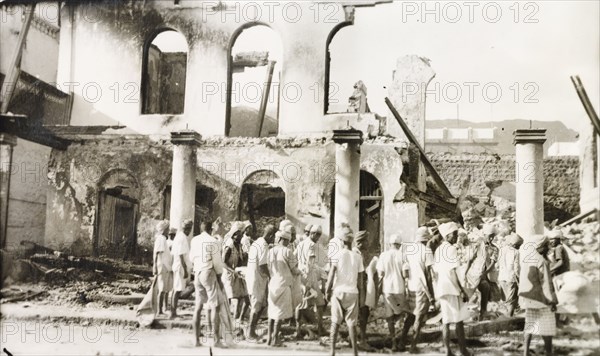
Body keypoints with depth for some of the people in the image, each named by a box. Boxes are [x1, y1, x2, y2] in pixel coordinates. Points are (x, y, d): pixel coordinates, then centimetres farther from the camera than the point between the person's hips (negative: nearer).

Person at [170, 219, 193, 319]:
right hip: (181, 267, -10)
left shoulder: (178, 236, 15)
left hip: (177, 266, 10)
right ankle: (173, 313, -5)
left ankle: (173, 312, 19)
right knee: (177, 290, -7)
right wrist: (185, 269, -21)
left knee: (176, 290, 13)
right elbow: (181, 255, -20)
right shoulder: (182, 238, -16)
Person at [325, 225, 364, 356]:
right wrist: (359, 288, 16)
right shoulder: (357, 257, 0)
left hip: (338, 291, -1)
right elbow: (360, 278, 3)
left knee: (335, 322, 6)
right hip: (352, 292, 1)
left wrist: (327, 290, 1)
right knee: (351, 323, 5)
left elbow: (331, 274, -8)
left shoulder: (338, 254, -6)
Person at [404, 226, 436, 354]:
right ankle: (413, 345, 6)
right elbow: (428, 274, -12)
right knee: (420, 317, 4)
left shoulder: (407, 249, 5)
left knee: (411, 314, 22)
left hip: (410, 286, 5)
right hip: (422, 287, -5)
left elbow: (404, 270, 9)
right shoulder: (426, 250, -11)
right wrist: (431, 295, -8)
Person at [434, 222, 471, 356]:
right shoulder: (451, 249, -12)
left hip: (441, 289, 8)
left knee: (446, 322, 8)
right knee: (459, 321, 1)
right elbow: (452, 273, -18)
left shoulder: (438, 250, 14)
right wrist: (462, 291, -16)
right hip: (452, 289, -8)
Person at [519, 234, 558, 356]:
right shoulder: (542, 262, -17)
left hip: (528, 296, 7)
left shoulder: (526, 260, 5)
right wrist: (552, 300, -14)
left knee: (530, 323, 14)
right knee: (547, 324, 4)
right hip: (541, 297, -7)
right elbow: (546, 283, -18)